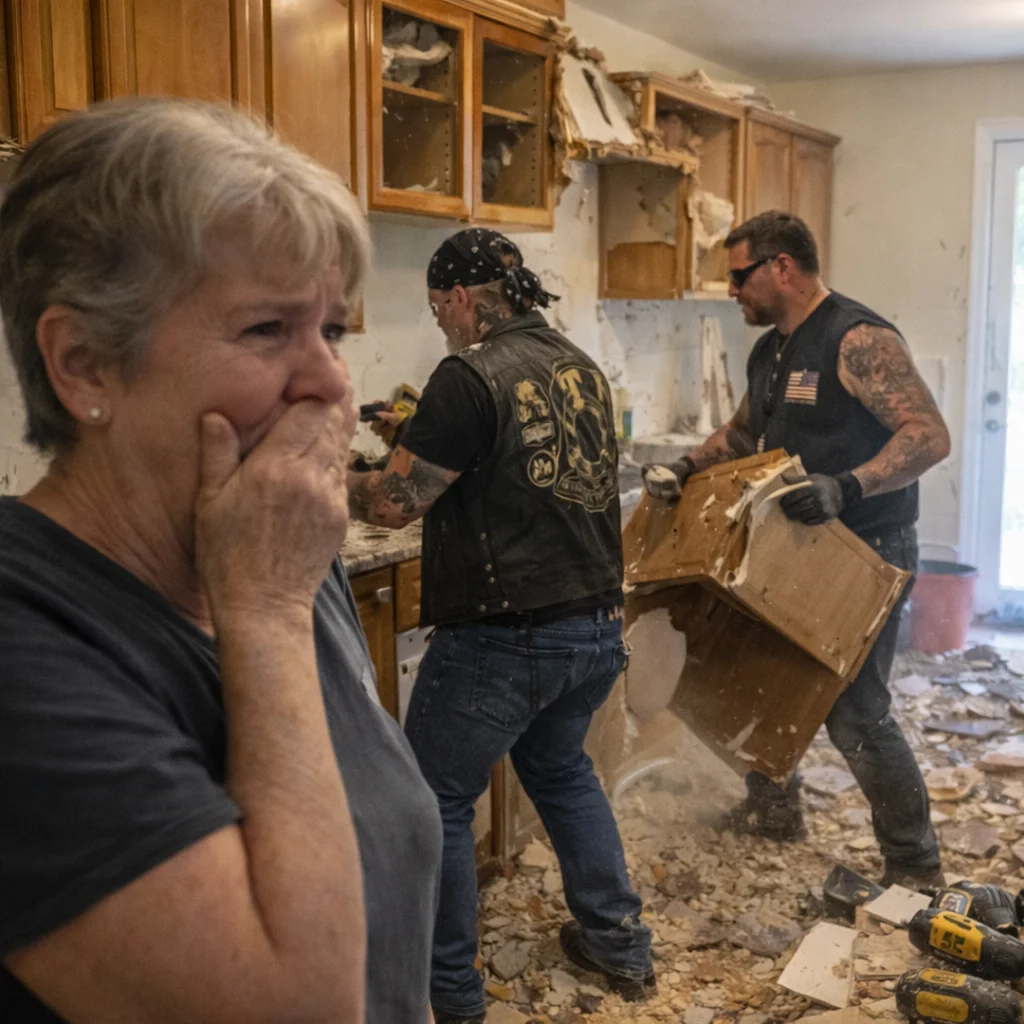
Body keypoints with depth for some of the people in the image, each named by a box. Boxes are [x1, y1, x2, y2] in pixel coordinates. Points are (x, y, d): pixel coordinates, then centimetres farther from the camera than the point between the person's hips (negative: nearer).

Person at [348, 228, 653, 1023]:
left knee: (438, 803, 9)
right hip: (598, 628, 8)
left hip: (504, 639, -8)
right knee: (560, 768, 28)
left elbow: (395, 504, -15)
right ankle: (621, 946, 35)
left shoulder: (471, 377, -16)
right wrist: (431, 448, 24)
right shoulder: (584, 368, 8)